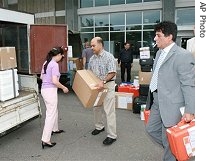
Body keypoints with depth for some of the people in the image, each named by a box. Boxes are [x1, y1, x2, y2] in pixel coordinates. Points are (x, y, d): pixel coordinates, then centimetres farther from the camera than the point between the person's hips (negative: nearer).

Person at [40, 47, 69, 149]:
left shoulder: (46, 63, 9)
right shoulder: (55, 64, -17)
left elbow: (41, 77, 19)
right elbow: (55, 81, -23)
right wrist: (64, 88, -9)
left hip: (44, 89, 9)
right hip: (50, 90, -9)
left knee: (54, 110, 25)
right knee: (51, 115, -4)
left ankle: (54, 129, 44)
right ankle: (45, 140, -2)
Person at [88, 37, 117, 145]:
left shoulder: (109, 56, -13)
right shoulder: (92, 58, 8)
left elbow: (112, 73, -19)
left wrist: (103, 81, -31)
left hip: (108, 85, -7)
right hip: (97, 86, 7)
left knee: (109, 110, -7)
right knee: (96, 107, 17)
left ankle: (112, 135, -1)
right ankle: (99, 126, 37)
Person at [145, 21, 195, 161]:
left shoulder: (183, 55, -18)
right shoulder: (160, 52, 10)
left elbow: (189, 85, -19)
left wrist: (190, 111, -20)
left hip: (171, 105, -9)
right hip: (156, 101, 9)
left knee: (168, 138, 5)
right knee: (151, 129, 22)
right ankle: (173, 149, 43)